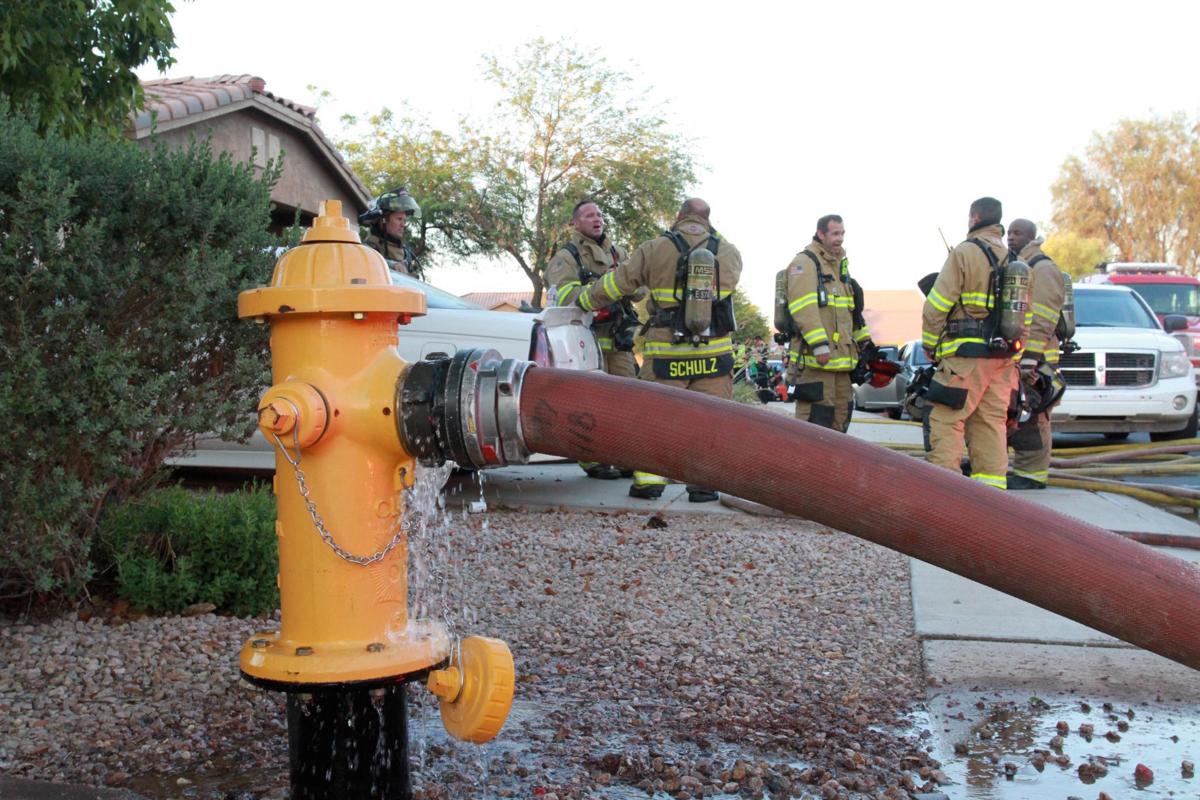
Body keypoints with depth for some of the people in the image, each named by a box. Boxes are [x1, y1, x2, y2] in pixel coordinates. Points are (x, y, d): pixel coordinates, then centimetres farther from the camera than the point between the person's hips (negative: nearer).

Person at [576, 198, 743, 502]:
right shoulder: (729, 252, 6)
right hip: (714, 353, 1)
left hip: (666, 353, -1)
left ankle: (648, 479, 6)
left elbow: (615, 283, 3)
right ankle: (704, 483, 2)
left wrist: (583, 301, 18)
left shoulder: (655, 249, -2)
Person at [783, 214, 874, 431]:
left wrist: (864, 341, 24)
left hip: (840, 356, 10)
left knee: (842, 411, 14)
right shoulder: (805, 262, -7)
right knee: (816, 413, -12)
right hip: (815, 358, -9)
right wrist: (819, 344, -25)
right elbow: (804, 308, -19)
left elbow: (852, 308, 30)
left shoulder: (840, 264, 23)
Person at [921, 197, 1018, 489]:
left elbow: (937, 306, -9)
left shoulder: (964, 253, -6)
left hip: (967, 355, -7)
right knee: (992, 421, 10)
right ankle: (991, 483, 10)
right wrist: (1015, 358, 20)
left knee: (946, 420, -6)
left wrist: (930, 345, 3)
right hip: (1004, 356, 7)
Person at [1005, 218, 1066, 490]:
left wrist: (1029, 356, -23)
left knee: (1030, 420, -9)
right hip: (1011, 358, 10)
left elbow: (1043, 319, -16)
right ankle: (1021, 471, 19)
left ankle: (1032, 475, -6)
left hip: (1033, 359, -10)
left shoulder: (1043, 268, -7)